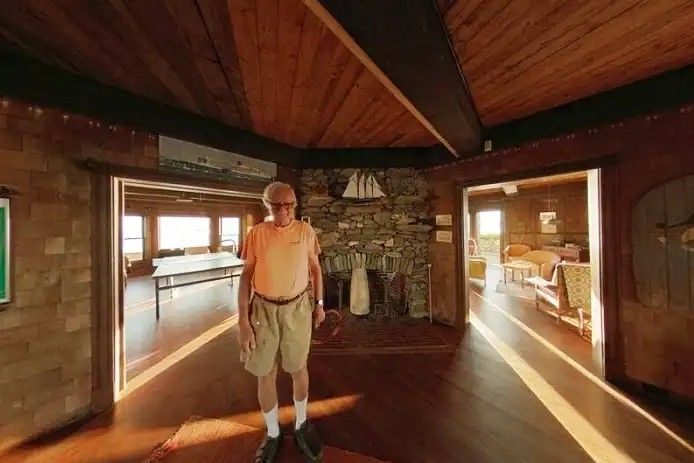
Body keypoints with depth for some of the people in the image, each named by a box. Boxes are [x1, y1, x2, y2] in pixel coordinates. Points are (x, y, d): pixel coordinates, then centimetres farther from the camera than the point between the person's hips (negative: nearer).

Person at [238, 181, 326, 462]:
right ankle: (272, 433, 42)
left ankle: (301, 425, 45)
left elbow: (315, 269, 4)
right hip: (264, 309, 0)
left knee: (298, 368, 17)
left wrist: (319, 304, 4)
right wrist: (243, 321, -8)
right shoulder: (257, 233, -6)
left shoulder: (305, 231, -3)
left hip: (298, 307, 1)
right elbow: (246, 276, -4)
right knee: (265, 374, 14)